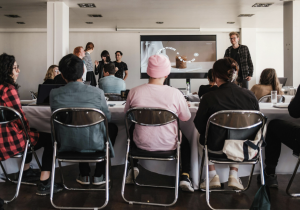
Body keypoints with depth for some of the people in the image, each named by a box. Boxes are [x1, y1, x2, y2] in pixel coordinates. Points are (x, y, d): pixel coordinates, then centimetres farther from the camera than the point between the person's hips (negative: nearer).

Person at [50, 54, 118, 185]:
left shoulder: (54, 94, -12)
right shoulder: (97, 93, -17)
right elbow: (107, 117, 0)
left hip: (66, 145, 3)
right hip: (94, 145, -2)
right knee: (112, 128, 29)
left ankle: (84, 175, 38)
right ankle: (99, 175, 31)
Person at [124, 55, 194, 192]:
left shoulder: (134, 92, -15)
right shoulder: (175, 93, -19)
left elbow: (126, 113, 4)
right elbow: (186, 118, -3)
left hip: (142, 144, 1)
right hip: (168, 145, -1)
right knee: (185, 141, 34)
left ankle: (133, 167, 29)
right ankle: (185, 177, 21)